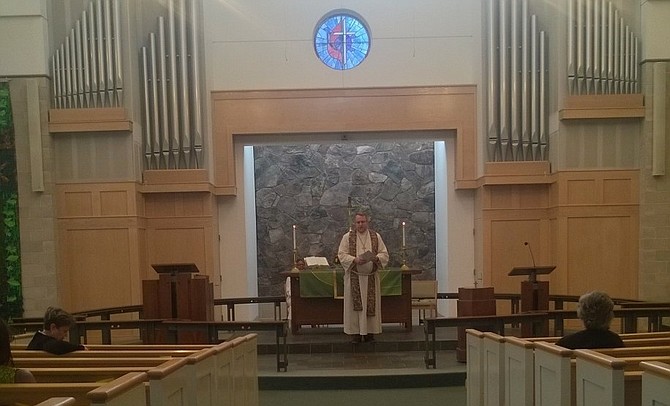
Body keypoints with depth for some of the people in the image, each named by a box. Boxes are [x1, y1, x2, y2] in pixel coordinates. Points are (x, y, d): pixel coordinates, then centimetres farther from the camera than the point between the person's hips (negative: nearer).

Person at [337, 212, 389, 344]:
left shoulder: (376, 237, 8)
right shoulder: (347, 237, 3)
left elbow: (384, 254, 6)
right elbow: (342, 255, -3)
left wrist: (375, 258, -15)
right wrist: (355, 260, -19)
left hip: (371, 277, 2)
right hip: (354, 277, -2)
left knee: (371, 304, 3)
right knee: (355, 304, -1)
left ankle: (370, 332, 11)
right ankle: (355, 333, 5)